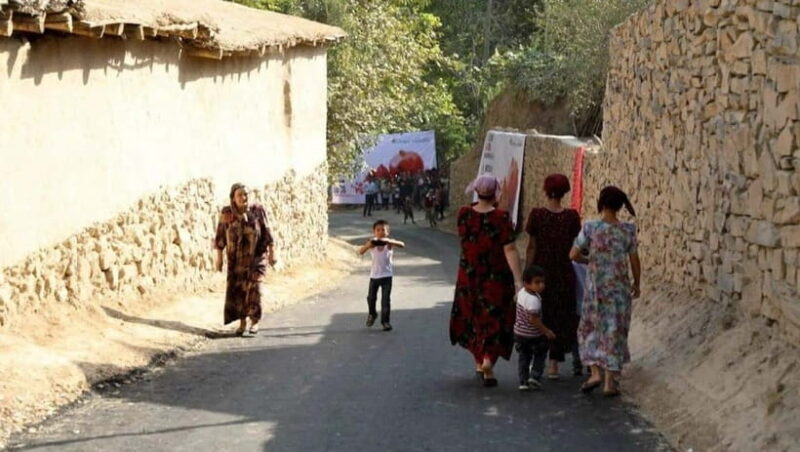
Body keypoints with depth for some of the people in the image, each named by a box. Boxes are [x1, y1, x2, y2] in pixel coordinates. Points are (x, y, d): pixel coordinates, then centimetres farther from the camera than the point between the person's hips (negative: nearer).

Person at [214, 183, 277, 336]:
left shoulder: (257, 210, -6)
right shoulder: (226, 213, -3)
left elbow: (267, 233, -1)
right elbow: (220, 237, 1)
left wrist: (272, 254, -2)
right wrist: (219, 258, 1)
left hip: (256, 256, -2)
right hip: (236, 258, 2)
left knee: (253, 286, -12)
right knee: (237, 289, 1)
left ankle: (254, 321, -2)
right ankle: (242, 322, 13)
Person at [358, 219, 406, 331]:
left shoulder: (389, 243, -9)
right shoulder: (372, 243, -5)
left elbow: (402, 245, -27)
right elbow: (361, 252, -18)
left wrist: (389, 241, -42)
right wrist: (368, 245, -37)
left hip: (387, 275, -2)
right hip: (374, 275, 2)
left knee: (386, 299, -6)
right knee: (371, 297, 9)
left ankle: (385, 321, 3)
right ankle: (372, 314, 37)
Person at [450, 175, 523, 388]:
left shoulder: (464, 214, -6)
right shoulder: (501, 218, -17)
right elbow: (510, 250, -20)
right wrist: (518, 280, -19)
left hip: (468, 276, 4)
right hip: (496, 278, -4)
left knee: (472, 317, 19)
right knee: (495, 320, 6)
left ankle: (479, 362, 30)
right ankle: (488, 361, -13)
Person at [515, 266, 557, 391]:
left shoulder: (521, 293, -4)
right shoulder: (534, 300, -30)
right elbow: (533, 319, -32)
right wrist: (546, 331, -26)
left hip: (519, 333, 7)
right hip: (534, 335, -7)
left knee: (524, 358, 14)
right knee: (540, 356, 15)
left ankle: (523, 381, 11)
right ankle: (535, 376, 4)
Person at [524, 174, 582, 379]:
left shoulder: (537, 214, -9)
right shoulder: (572, 216, -3)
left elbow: (531, 248, -7)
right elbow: (575, 247, 0)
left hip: (540, 270, -1)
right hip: (564, 272, 1)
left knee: (539, 316, 11)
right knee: (561, 316, 11)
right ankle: (554, 364, 7)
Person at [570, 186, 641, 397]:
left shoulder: (590, 228, -9)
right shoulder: (628, 230, -5)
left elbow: (573, 255, -6)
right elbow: (634, 261, 1)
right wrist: (636, 284, 15)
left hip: (596, 286, -1)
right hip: (619, 287, 1)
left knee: (590, 328, 16)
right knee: (614, 331, 8)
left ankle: (595, 372, 2)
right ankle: (610, 381, 9)